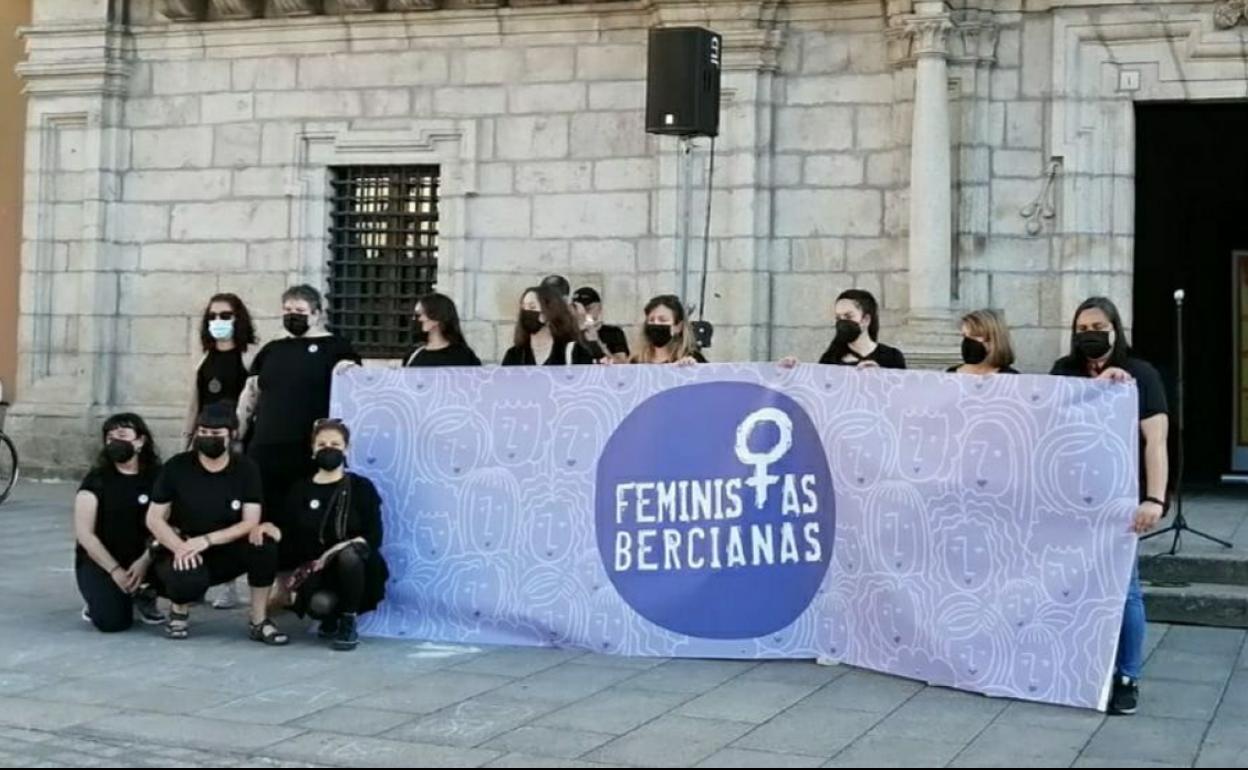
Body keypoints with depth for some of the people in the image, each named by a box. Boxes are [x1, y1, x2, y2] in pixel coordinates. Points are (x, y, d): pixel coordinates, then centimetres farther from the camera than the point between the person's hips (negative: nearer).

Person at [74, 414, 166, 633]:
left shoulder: (156, 477, -1)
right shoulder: (96, 479, -5)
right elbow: (84, 533, -11)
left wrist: (145, 561, -24)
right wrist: (115, 570, -19)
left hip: (140, 558, 2)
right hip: (99, 560, -2)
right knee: (111, 621, -26)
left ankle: (145, 594, 2)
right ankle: (101, 598, 12)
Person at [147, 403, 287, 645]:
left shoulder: (247, 470, -5)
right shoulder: (176, 468, -7)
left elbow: (250, 522, -12)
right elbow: (154, 519, -5)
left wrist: (206, 540, -26)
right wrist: (180, 547, -24)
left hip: (226, 553, 2)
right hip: (184, 553, -2)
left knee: (264, 541, -29)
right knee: (189, 579, -37)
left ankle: (259, 621, -12)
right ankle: (179, 610, 3)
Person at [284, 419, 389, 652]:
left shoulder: (362, 487, 0)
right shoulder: (301, 491, 6)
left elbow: (374, 536, -6)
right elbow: (292, 539, 6)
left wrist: (346, 547, -22)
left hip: (356, 568, -1)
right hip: (318, 571, 1)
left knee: (348, 554, -38)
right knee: (319, 604, -34)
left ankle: (348, 623, -13)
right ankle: (331, 618, 10)